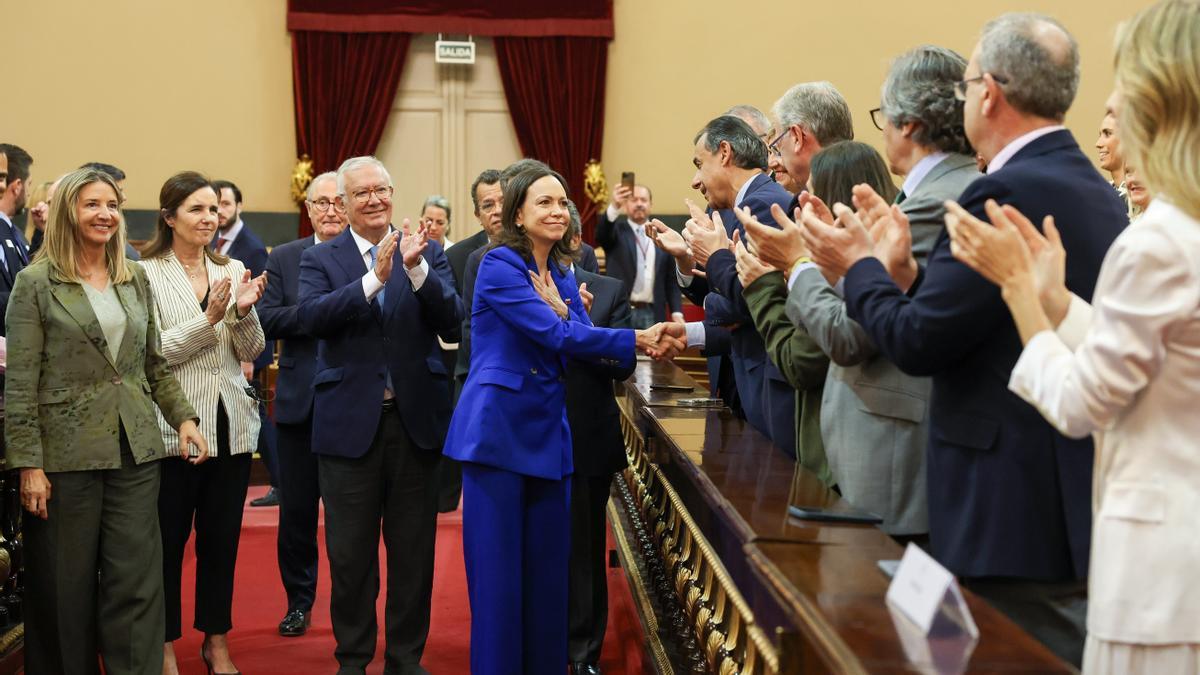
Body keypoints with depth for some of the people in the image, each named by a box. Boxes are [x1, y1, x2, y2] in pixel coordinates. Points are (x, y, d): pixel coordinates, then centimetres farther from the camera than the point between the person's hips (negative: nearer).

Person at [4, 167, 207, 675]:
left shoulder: (136, 279, 11)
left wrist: (183, 416, 4)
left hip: (135, 452, 4)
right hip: (66, 456, -4)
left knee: (137, 581, 0)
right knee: (66, 587, 4)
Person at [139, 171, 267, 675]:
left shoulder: (232, 271, 8)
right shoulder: (146, 274, -5)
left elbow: (250, 351, 5)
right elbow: (152, 353, -12)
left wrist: (244, 311, -14)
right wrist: (209, 318, -22)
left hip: (231, 424, 4)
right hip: (174, 425, -4)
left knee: (221, 537, 12)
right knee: (168, 539, 6)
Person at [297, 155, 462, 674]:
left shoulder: (428, 253, 4)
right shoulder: (319, 259, 2)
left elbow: (451, 324, -8)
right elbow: (311, 317, -16)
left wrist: (417, 268, -23)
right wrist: (375, 277, -27)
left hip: (416, 418, 1)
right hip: (349, 422, -1)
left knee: (414, 550, 10)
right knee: (350, 554, 9)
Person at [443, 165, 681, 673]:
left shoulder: (563, 275, 13)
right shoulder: (499, 265, -11)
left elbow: (582, 339, 3)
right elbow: (554, 334, -18)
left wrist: (644, 345, -15)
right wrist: (635, 340, -18)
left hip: (547, 431, 7)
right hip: (496, 428, -7)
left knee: (548, 567, 11)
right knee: (498, 569, -1)